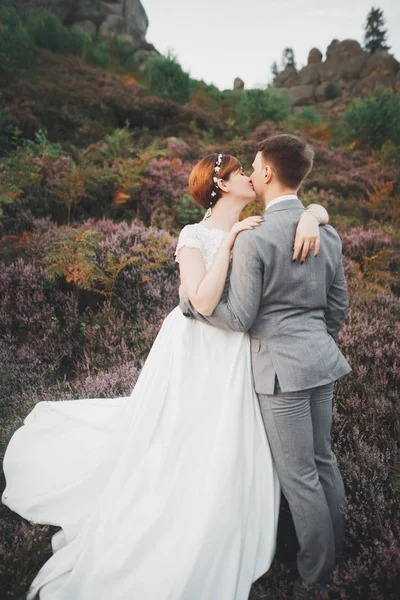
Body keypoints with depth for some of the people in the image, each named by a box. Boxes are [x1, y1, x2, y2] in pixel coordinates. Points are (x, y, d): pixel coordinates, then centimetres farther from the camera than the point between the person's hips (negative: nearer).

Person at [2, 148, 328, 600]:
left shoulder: (255, 232, 4)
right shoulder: (195, 236, -12)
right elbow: (203, 302, -25)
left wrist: (309, 217, -20)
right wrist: (227, 243, -22)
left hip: (239, 356, 6)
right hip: (199, 354, -5)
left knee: (232, 455, 15)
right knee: (186, 453, 9)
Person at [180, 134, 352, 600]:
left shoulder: (252, 239, -17)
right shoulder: (328, 234, 5)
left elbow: (239, 318, -15)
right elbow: (338, 307, 11)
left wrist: (189, 296, -1)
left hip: (280, 368, -8)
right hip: (321, 360, 8)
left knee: (298, 474, 8)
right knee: (323, 459, 23)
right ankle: (335, 551, 43)